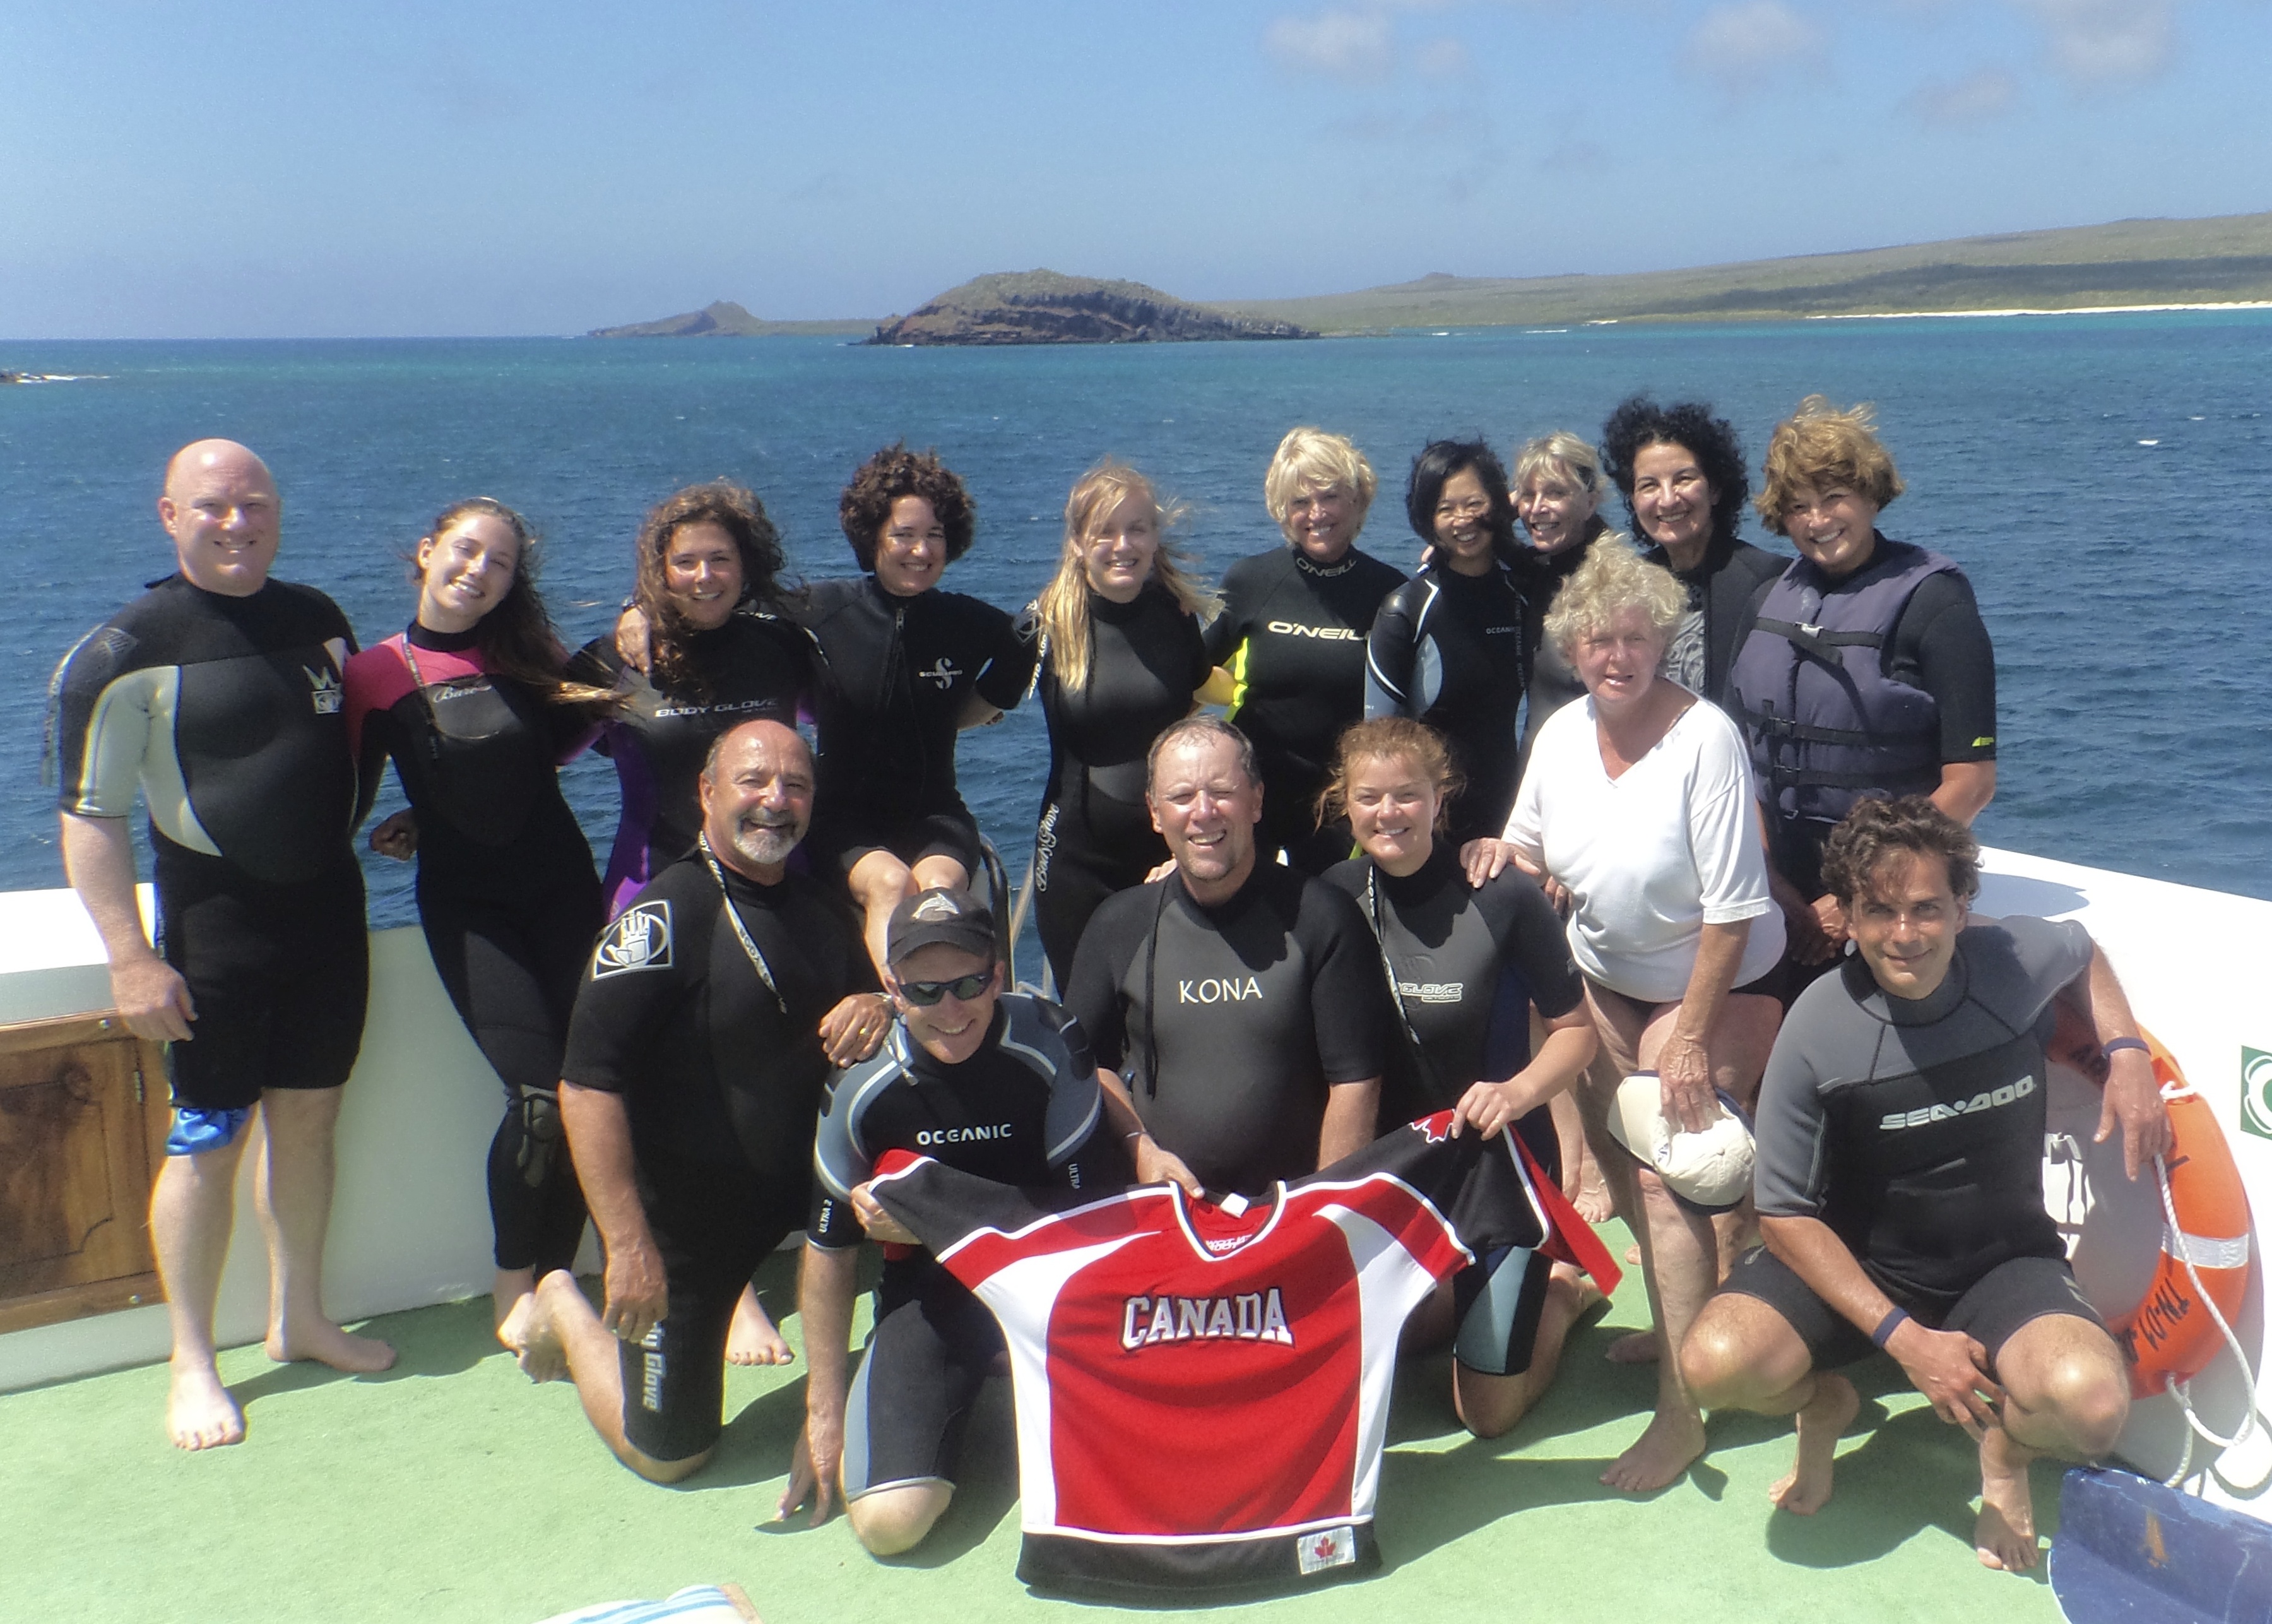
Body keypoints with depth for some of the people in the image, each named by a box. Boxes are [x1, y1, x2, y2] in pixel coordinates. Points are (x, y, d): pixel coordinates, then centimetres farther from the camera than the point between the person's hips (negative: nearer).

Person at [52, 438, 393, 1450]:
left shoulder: (317, 620, 8)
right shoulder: (132, 648, -10)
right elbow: (90, 815, -12)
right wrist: (131, 959, -17)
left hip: (328, 903, 6)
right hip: (214, 919, -5)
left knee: (308, 1116, 12)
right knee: (209, 1137, -1)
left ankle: (298, 1320, 27)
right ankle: (192, 1365, 12)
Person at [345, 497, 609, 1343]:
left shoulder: (522, 655, 6)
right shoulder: (377, 673, -2)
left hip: (560, 883, 3)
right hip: (464, 905, -3)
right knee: (540, 1095, -14)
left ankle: (553, 1278, 10)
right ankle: (512, 1285, 7)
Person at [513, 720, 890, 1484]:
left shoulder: (821, 906, 4)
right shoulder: (663, 917, -20)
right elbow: (587, 1085, -25)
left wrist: (877, 1009, -11)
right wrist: (629, 1246, -28)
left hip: (793, 1185, 6)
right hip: (681, 1212, -6)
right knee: (669, 1454, 4)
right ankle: (566, 1309, 30)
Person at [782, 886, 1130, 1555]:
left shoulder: (1049, 1044, -18)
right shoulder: (865, 1086, -13)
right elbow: (829, 1248, 1)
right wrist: (824, 1410, 3)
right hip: (931, 1292, 1)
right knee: (889, 1520, -19)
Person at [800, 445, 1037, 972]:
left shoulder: (971, 624, 0)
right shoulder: (821, 610, -4)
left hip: (936, 815, 1)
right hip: (846, 815, -1)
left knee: (940, 886, -31)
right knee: (890, 883, -33)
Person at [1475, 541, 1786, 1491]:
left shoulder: (1705, 738, -23)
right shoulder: (1563, 732, -5)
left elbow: (1732, 910, -23)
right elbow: (1530, 854, 8)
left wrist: (1690, 1037, -21)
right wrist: (1506, 859, -16)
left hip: (1715, 983, -6)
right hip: (1603, 974, 6)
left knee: (1665, 1175, -12)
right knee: (1619, 1157, 10)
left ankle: (1682, 1410, -4)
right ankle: (1673, 1325, 32)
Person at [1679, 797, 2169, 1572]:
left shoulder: (2021, 957, -14)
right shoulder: (1819, 1029, -20)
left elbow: (2084, 953, 15)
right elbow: (1786, 1214, -13)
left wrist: (2126, 1052, -4)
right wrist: (1904, 1338, -22)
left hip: (2006, 1261, 1)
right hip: (1855, 1265, -1)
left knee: (2089, 1401, -31)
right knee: (1717, 1362, -29)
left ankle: (2007, 1445, 8)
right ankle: (1823, 1402, 10)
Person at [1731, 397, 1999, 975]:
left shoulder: (1932, 598, -9)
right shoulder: (1771, 601, 7)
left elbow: (1971, 781, -14)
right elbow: (1743, 756, 5)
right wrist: (1774, 884, -7)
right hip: (1781, 889, 5)